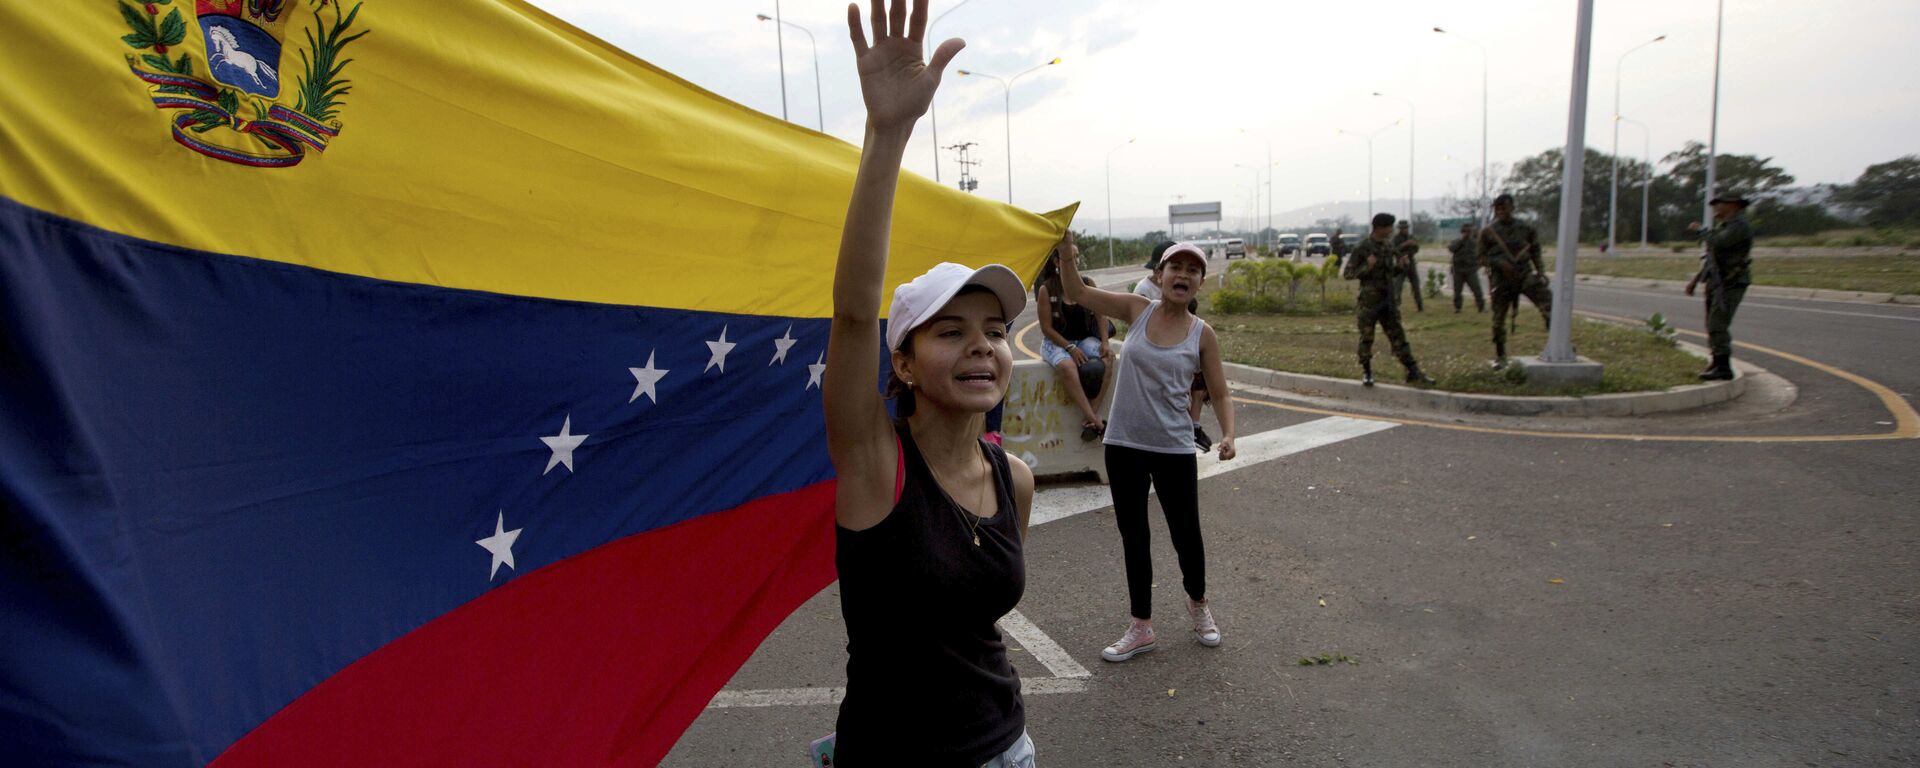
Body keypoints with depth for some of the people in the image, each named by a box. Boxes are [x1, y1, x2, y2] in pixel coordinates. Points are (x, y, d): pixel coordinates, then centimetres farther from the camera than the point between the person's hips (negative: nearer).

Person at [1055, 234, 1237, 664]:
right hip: (1123, 444, 2)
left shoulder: (1202, 334, -4)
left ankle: (1198, 603, 40)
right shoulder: (1137, 310, 0)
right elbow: (1077, 293, -2)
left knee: (1185, 534, 8)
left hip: (1173, 449, -2)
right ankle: (1141, 627, 27)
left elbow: (1220, 393, 0)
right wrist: (1066, 251, -19)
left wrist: (1228, 435, -17)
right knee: (1133, 535, 12)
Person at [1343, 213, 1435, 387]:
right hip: (1369, 301, -5)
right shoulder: (1361, 248, -9)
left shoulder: (1389, 246, 9)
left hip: (1388, 300, 5)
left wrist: (1400, 267, -1)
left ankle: (1413, 373, 8)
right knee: (1366, 338, 3)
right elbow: (1348, 274, -9)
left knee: (1398, 337, 6)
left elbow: (1390, 272, 19)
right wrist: (1367, 267, -22)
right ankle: (1366, 374, 17)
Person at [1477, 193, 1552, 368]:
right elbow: (1480, 255, 1)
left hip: (1525, 275, 1)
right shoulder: (1488, 232, 2)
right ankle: (1500, 356, 19)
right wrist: (1500, 263, -15)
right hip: (1501, 279, -1)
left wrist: (1540, 271, -2)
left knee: (1548, 301, -20)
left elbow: (1535, 252, 13)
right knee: (1499, 318, 5)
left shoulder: (1526, 229, 7)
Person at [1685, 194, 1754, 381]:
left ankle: (1724, 368, -11)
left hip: (1731, 283, -10)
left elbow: (1717, 243, -28)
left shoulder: (1739, 226, -11)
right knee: (1713, 326, 12)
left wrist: (1701, 230, -10)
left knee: (1717, 326, -13)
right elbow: (1711, 257, 24)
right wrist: (1695, 279, 22)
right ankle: (1718, 363, 21)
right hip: (1716, 282, 10)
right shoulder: (1723, 226, 19)